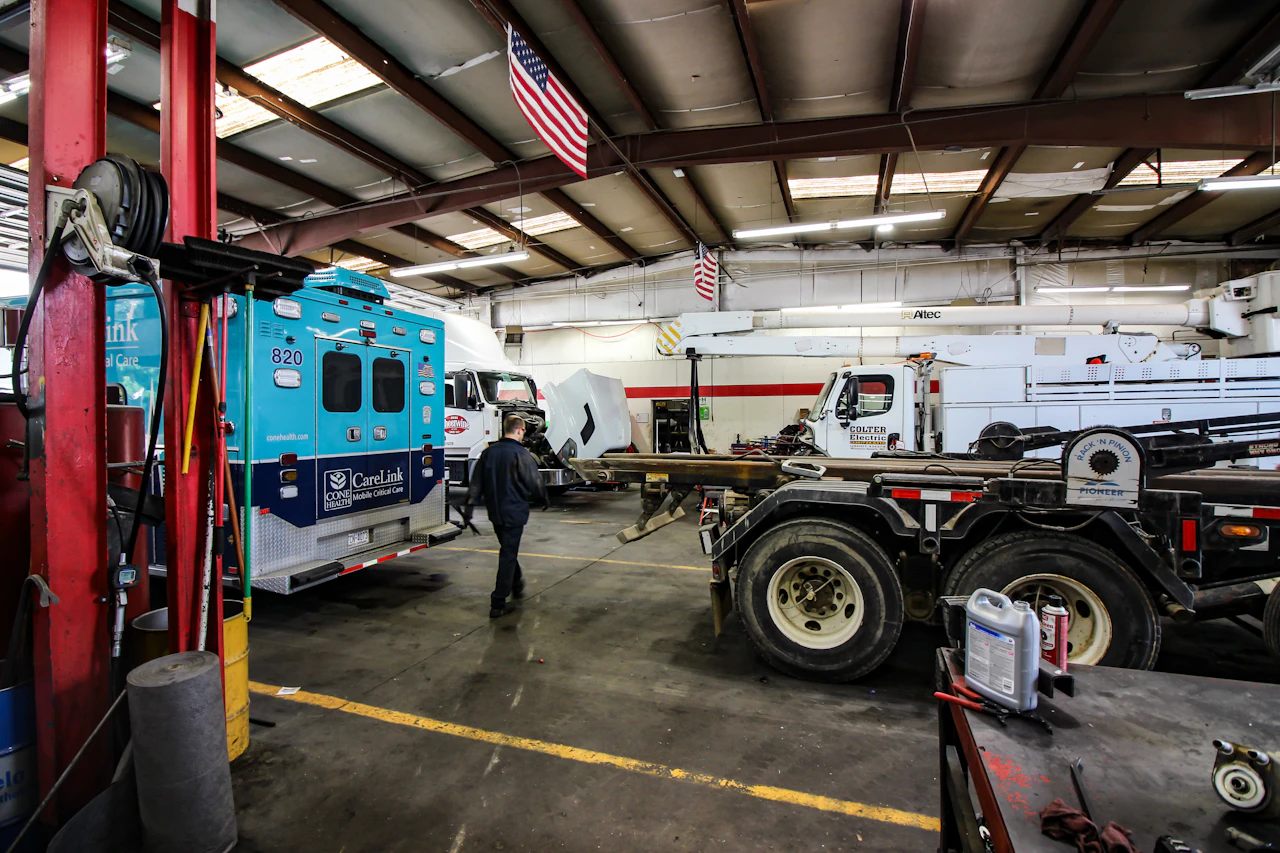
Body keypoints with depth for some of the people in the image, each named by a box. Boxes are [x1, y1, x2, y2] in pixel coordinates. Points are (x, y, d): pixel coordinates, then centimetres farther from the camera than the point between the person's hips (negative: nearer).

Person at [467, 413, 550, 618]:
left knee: (508, 550, 24)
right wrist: (544, 500, 5)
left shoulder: (488, 452, 4)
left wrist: (471, 500, 15)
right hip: (514, 512, -7)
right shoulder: (521, 454, -16)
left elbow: (476, 480, 9)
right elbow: (535, 482, -11)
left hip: (495, 512, 7)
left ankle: (517, 585, 44)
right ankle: (498, 604, 2)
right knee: (508, 555, 0)